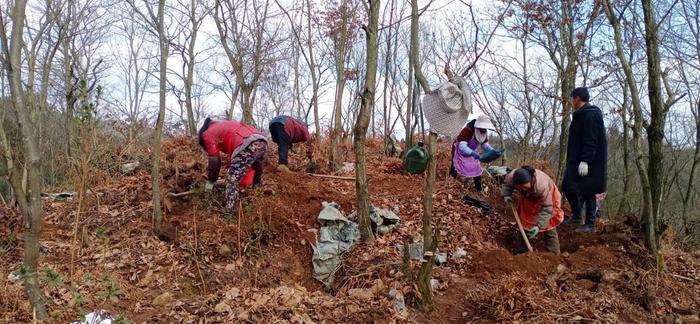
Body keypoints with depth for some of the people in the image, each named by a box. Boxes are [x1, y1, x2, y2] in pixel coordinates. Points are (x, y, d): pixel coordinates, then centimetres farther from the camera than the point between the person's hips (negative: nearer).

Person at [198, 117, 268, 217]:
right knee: (256, 179, 28)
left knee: (232, 182, 1)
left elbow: (214, 160, 12)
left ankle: (230, 215, -2)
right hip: (262, 141, 8)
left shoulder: (207, 134, 17)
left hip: (246, 145, -8)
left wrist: (210, 181, 22)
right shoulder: (224, 125, 40)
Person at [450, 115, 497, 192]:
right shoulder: (467, 130, -38)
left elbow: (485, 145, -1)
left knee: (477, 169, 6)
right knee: (455, 170, -9)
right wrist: (472, 153, -61)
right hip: (460, 152, -7)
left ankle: (479, 190, 16)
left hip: (471, 152, 7)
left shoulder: (484, 133, -13)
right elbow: (462, 146, -46)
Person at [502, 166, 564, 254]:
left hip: (548, 198, -5)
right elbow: (506, 184, -7)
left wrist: (538, 226, -42)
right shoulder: (512, 176, -34)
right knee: (525, 219, 9)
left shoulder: (542, 186, -45)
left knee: (548, 224, -8)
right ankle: (524, 246, 24)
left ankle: (553, 253, 0)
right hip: (529, 198, 5)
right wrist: (506, 195, -26)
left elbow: (546, 209, -36)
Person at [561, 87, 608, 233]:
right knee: (569, 187, 11)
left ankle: (590, 224, 5)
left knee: (587, 191, -4)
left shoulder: (590, 114, -16)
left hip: (588, 162, -10)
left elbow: (591, 141, -23)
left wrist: (585, 160, -26)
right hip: (577, 161, 10)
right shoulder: (582, 114, 16)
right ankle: (576, 216, 23)